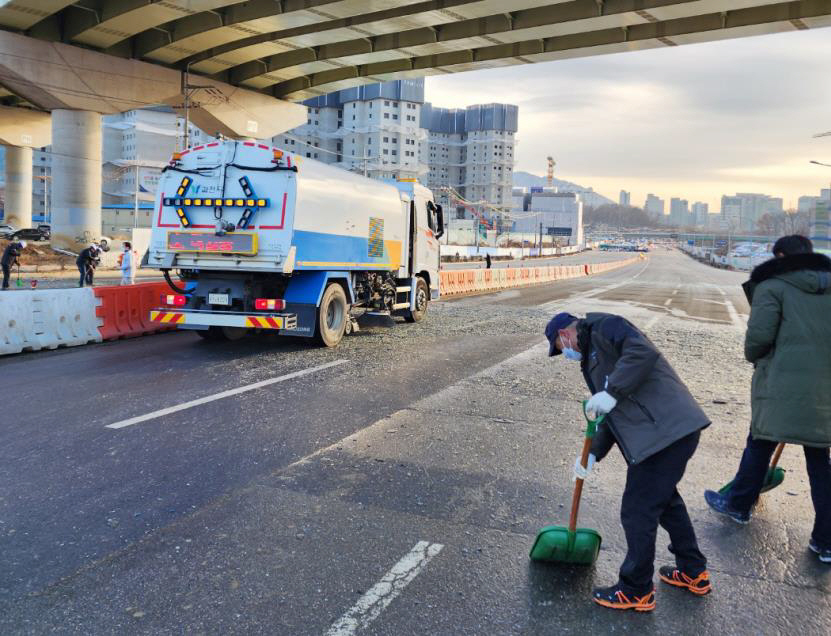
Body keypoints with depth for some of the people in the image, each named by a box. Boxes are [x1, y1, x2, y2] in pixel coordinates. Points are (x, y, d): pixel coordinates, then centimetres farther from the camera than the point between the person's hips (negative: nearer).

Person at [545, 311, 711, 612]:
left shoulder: (604, 327, -5)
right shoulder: (591, 359, 24)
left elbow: (645, 352, -24)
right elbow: (613, 416, 23)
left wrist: (612, 392, -23)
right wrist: (593, 452, 15)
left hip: (666, 432, -11)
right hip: (673, 430, 11)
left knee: (638, 512, 1)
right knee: (665, 499, 26)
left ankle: (636, 592, 18)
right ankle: (694, 573, 44)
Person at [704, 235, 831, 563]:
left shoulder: (772, 286, -5)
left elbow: (759, 335, -14)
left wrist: (754, 356, 6)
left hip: (783, 385, -4)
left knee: (759, 445, 15)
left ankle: (739, 504, 33)